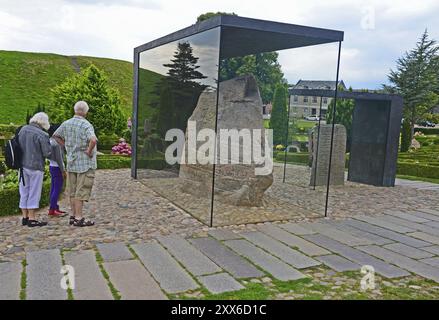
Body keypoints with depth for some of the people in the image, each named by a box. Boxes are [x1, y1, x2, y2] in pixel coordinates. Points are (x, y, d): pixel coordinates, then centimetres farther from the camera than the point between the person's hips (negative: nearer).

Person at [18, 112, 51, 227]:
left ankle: (25, 217, 22)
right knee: (34, 193, 2)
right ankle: (32, 219, 8)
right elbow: (47, 153, -14)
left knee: (24, 191, 14)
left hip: (22, 165, 6)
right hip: (35, 166, -6)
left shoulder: (23, 129, 4)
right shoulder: (42, 135, -16)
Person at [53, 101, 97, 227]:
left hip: (71, 161, 7)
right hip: (85, 163, -6)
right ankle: (78, 219, 2)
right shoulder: (86, 125, -17)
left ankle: (73, 216, 23)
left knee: (72, 191, 14)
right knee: (81, 191, -1)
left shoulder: (66, 124, 5)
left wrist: (67, 146, 15)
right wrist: (89, 151, -17)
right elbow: (93, 140, -33)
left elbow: (56, 135, 19)